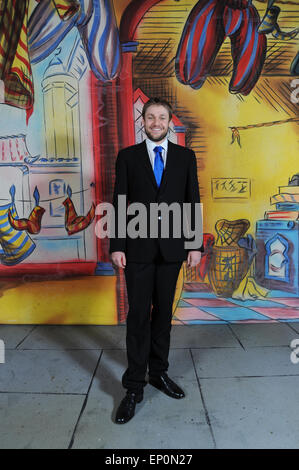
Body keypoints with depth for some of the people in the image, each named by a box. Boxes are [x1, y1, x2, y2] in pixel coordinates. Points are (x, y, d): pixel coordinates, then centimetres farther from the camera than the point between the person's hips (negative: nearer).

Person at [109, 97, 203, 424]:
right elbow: (119, 203, 0)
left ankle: (159, 373, 30)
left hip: (172, 248, 2)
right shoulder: (128, 156, 4)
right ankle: (134, 386, 16)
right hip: (138, 249, -1)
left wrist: (195, 244, 0)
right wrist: (116, 246, -6)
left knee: (163, 312, 12)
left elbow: (193, 201, 5)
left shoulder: (185, 156, 7)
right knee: (138, 316, 3)